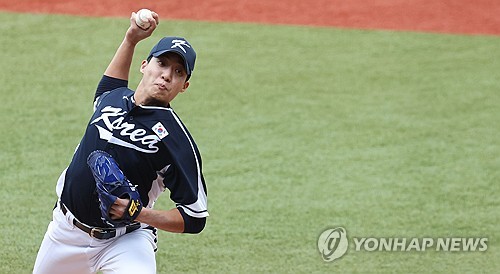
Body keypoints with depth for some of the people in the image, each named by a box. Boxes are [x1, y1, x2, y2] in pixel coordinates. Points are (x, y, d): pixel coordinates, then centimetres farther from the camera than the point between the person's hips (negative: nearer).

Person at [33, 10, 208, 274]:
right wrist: (131, 38, 20)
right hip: (66, 230, 6)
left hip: (126, 240, -6)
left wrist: (141, 214, -29)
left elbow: (194, 218, -17)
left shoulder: (177, 140, -17)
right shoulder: (112, 98, 1)